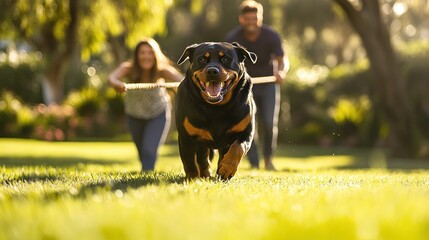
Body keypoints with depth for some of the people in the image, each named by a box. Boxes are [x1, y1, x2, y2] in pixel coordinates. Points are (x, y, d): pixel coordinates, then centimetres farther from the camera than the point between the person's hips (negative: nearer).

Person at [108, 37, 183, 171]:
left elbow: (180, 79, -49)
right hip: (135, 115, 2)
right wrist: (116, 84, -74)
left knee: (149, 151, -20)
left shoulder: (162, 71, -30)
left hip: (158, 114, -2)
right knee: (142, 152, 18)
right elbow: (111, 77, -50)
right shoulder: (128, 68, -30)